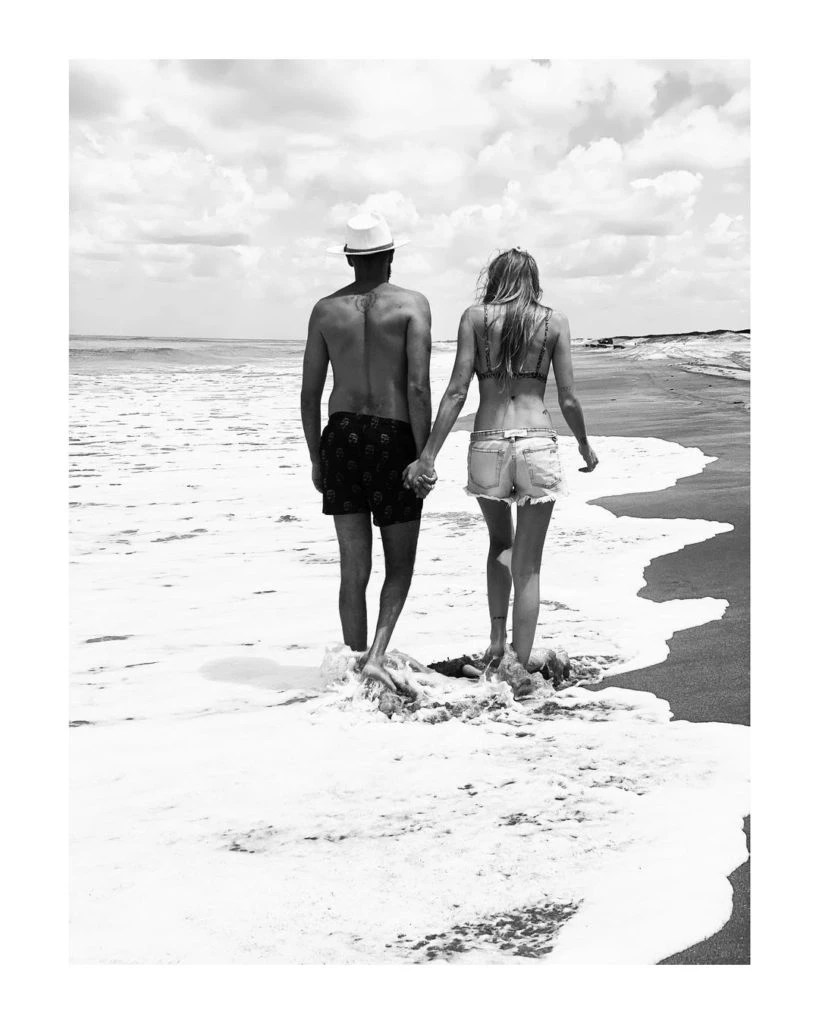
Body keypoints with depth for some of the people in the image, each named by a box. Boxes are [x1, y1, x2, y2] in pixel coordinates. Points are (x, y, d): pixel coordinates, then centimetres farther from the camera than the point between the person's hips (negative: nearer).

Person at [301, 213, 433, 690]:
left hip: (342, 437, 3)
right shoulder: (412, 304, -3)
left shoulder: (326, 309, 6)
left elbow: (310, 394, 6)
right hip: (395, 438, -3)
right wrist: (425, 459, -10)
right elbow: (418, 388, -13)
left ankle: (356, 666, 13)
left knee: (354, 569, 8)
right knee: (401, 565, 10)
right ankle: (376, 655, -7)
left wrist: (316, 459, 15)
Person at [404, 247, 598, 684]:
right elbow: (568, 399, 4)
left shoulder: (475, 317, 4)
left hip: (487, 446, 1)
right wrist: (585, 445, 21)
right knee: (527, 565, 7)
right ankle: (518, 665, 8)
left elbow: (456, 392, -3)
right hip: (537, 444, -1)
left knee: (499, 544, 25)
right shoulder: (554, 321, 5)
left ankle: (496, 642, 18)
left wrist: (428, 455, -2)